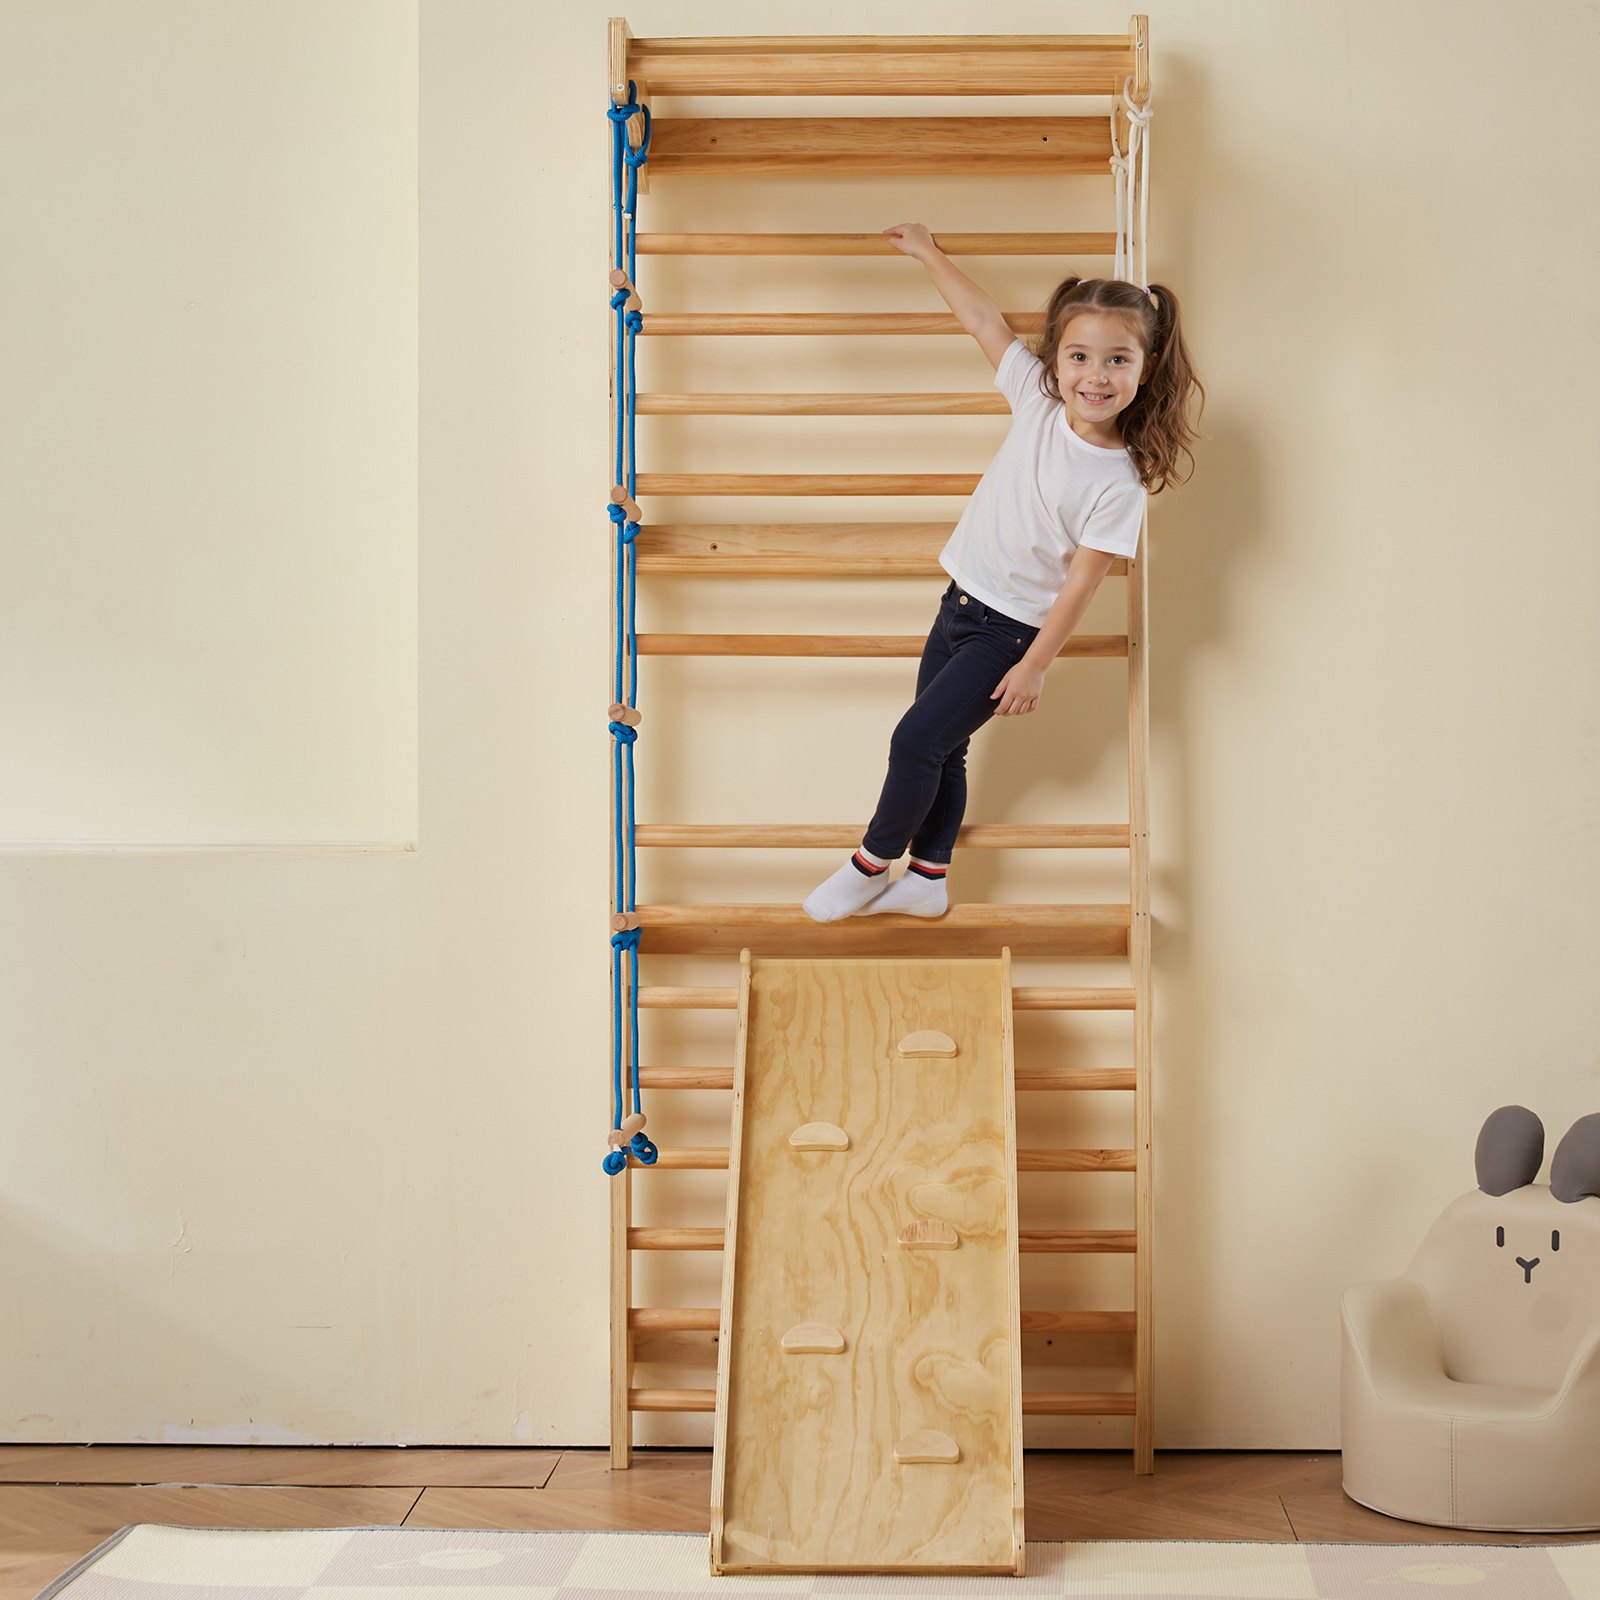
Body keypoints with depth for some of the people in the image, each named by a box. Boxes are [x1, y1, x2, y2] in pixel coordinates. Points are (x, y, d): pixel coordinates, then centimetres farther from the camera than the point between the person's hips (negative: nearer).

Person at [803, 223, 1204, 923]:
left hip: (1011, 629, -6)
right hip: (961, 602, 6)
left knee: (918, 739, -7)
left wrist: (1034, 667, -13)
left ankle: (870, 865, 14)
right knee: (941, 748, 13)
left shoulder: (1118, 484, -21)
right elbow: (985, 320, 5)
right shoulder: (1040, 400, -7)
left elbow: (1080, 583, -17)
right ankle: (926, 880, 28)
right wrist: (928, 253, 14)